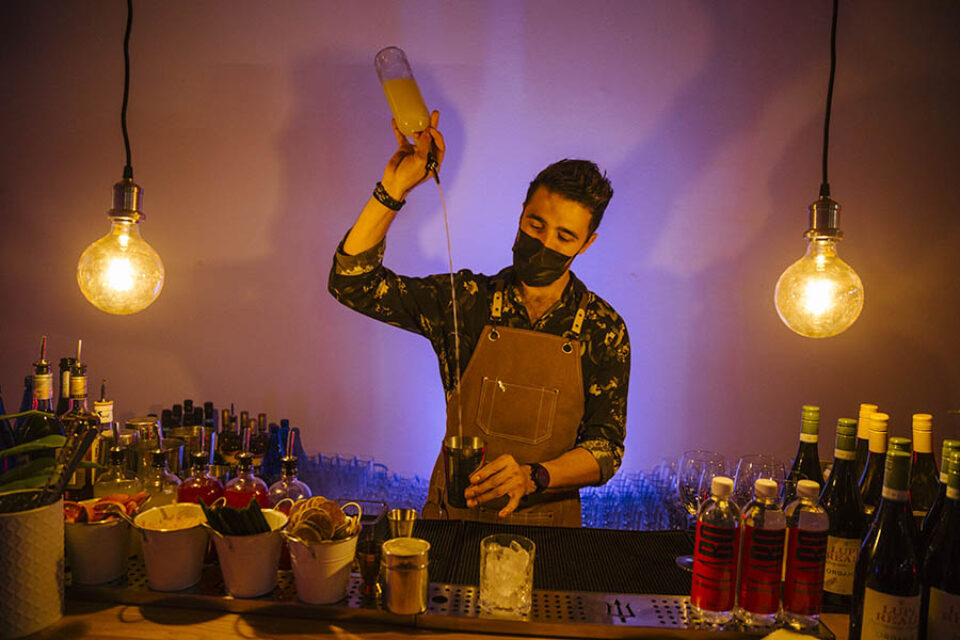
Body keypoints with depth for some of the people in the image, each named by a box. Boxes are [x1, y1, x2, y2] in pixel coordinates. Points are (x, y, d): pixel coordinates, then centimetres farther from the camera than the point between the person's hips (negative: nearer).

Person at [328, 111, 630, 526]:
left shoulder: (604, 331, -2)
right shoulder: (467, 299, -1)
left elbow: (607, 447, -2)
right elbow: (353, 283, -7)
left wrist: (533, 477, -21)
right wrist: (394, 189, -16)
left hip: (547, 522, 0)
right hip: (454, 513, 0)